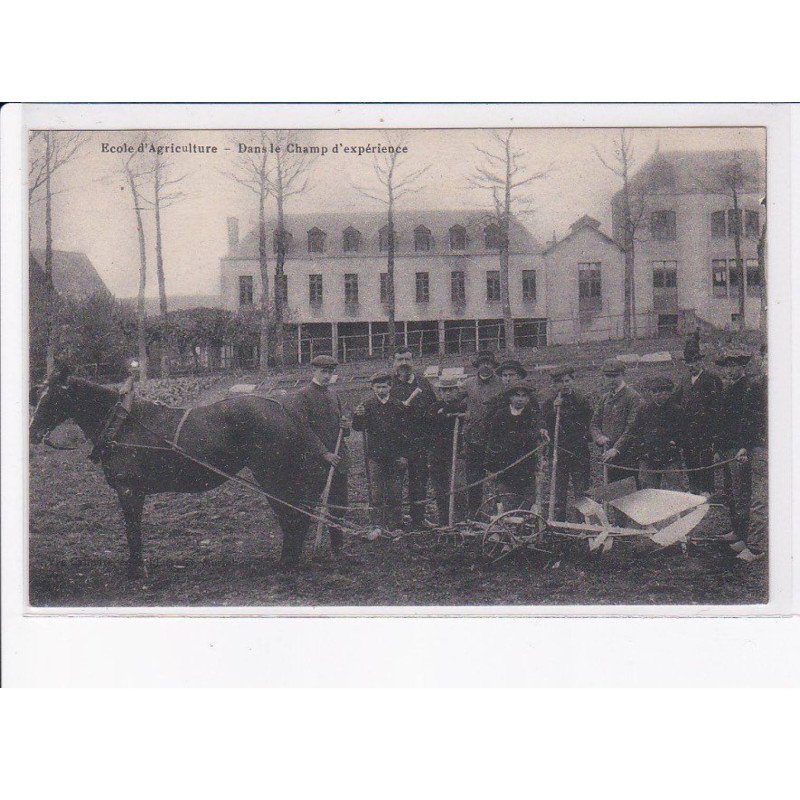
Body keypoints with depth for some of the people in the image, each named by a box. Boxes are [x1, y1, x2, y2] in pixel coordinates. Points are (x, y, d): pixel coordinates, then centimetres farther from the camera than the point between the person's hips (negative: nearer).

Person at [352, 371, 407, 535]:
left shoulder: (398, 406, 2)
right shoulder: (368, 405, 1)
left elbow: (404, 431, 4)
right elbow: (359, 428, -3)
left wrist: (402, 454, -2)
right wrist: (357, 416, -24)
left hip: (394, 455, 1)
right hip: (375, 455, -1)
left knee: (395, 493, 5)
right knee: (377, 492, -1)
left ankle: (395, 525, 14)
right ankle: (378, 524, 4)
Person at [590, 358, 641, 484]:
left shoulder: (634, 397, -5)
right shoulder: (604, 399, 17)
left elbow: (632, 427, -13)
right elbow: (594, 424, 17)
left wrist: (616, 449, -19)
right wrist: (599, 437, -5)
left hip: (627, 456, -6)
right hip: (608, 455, 6)